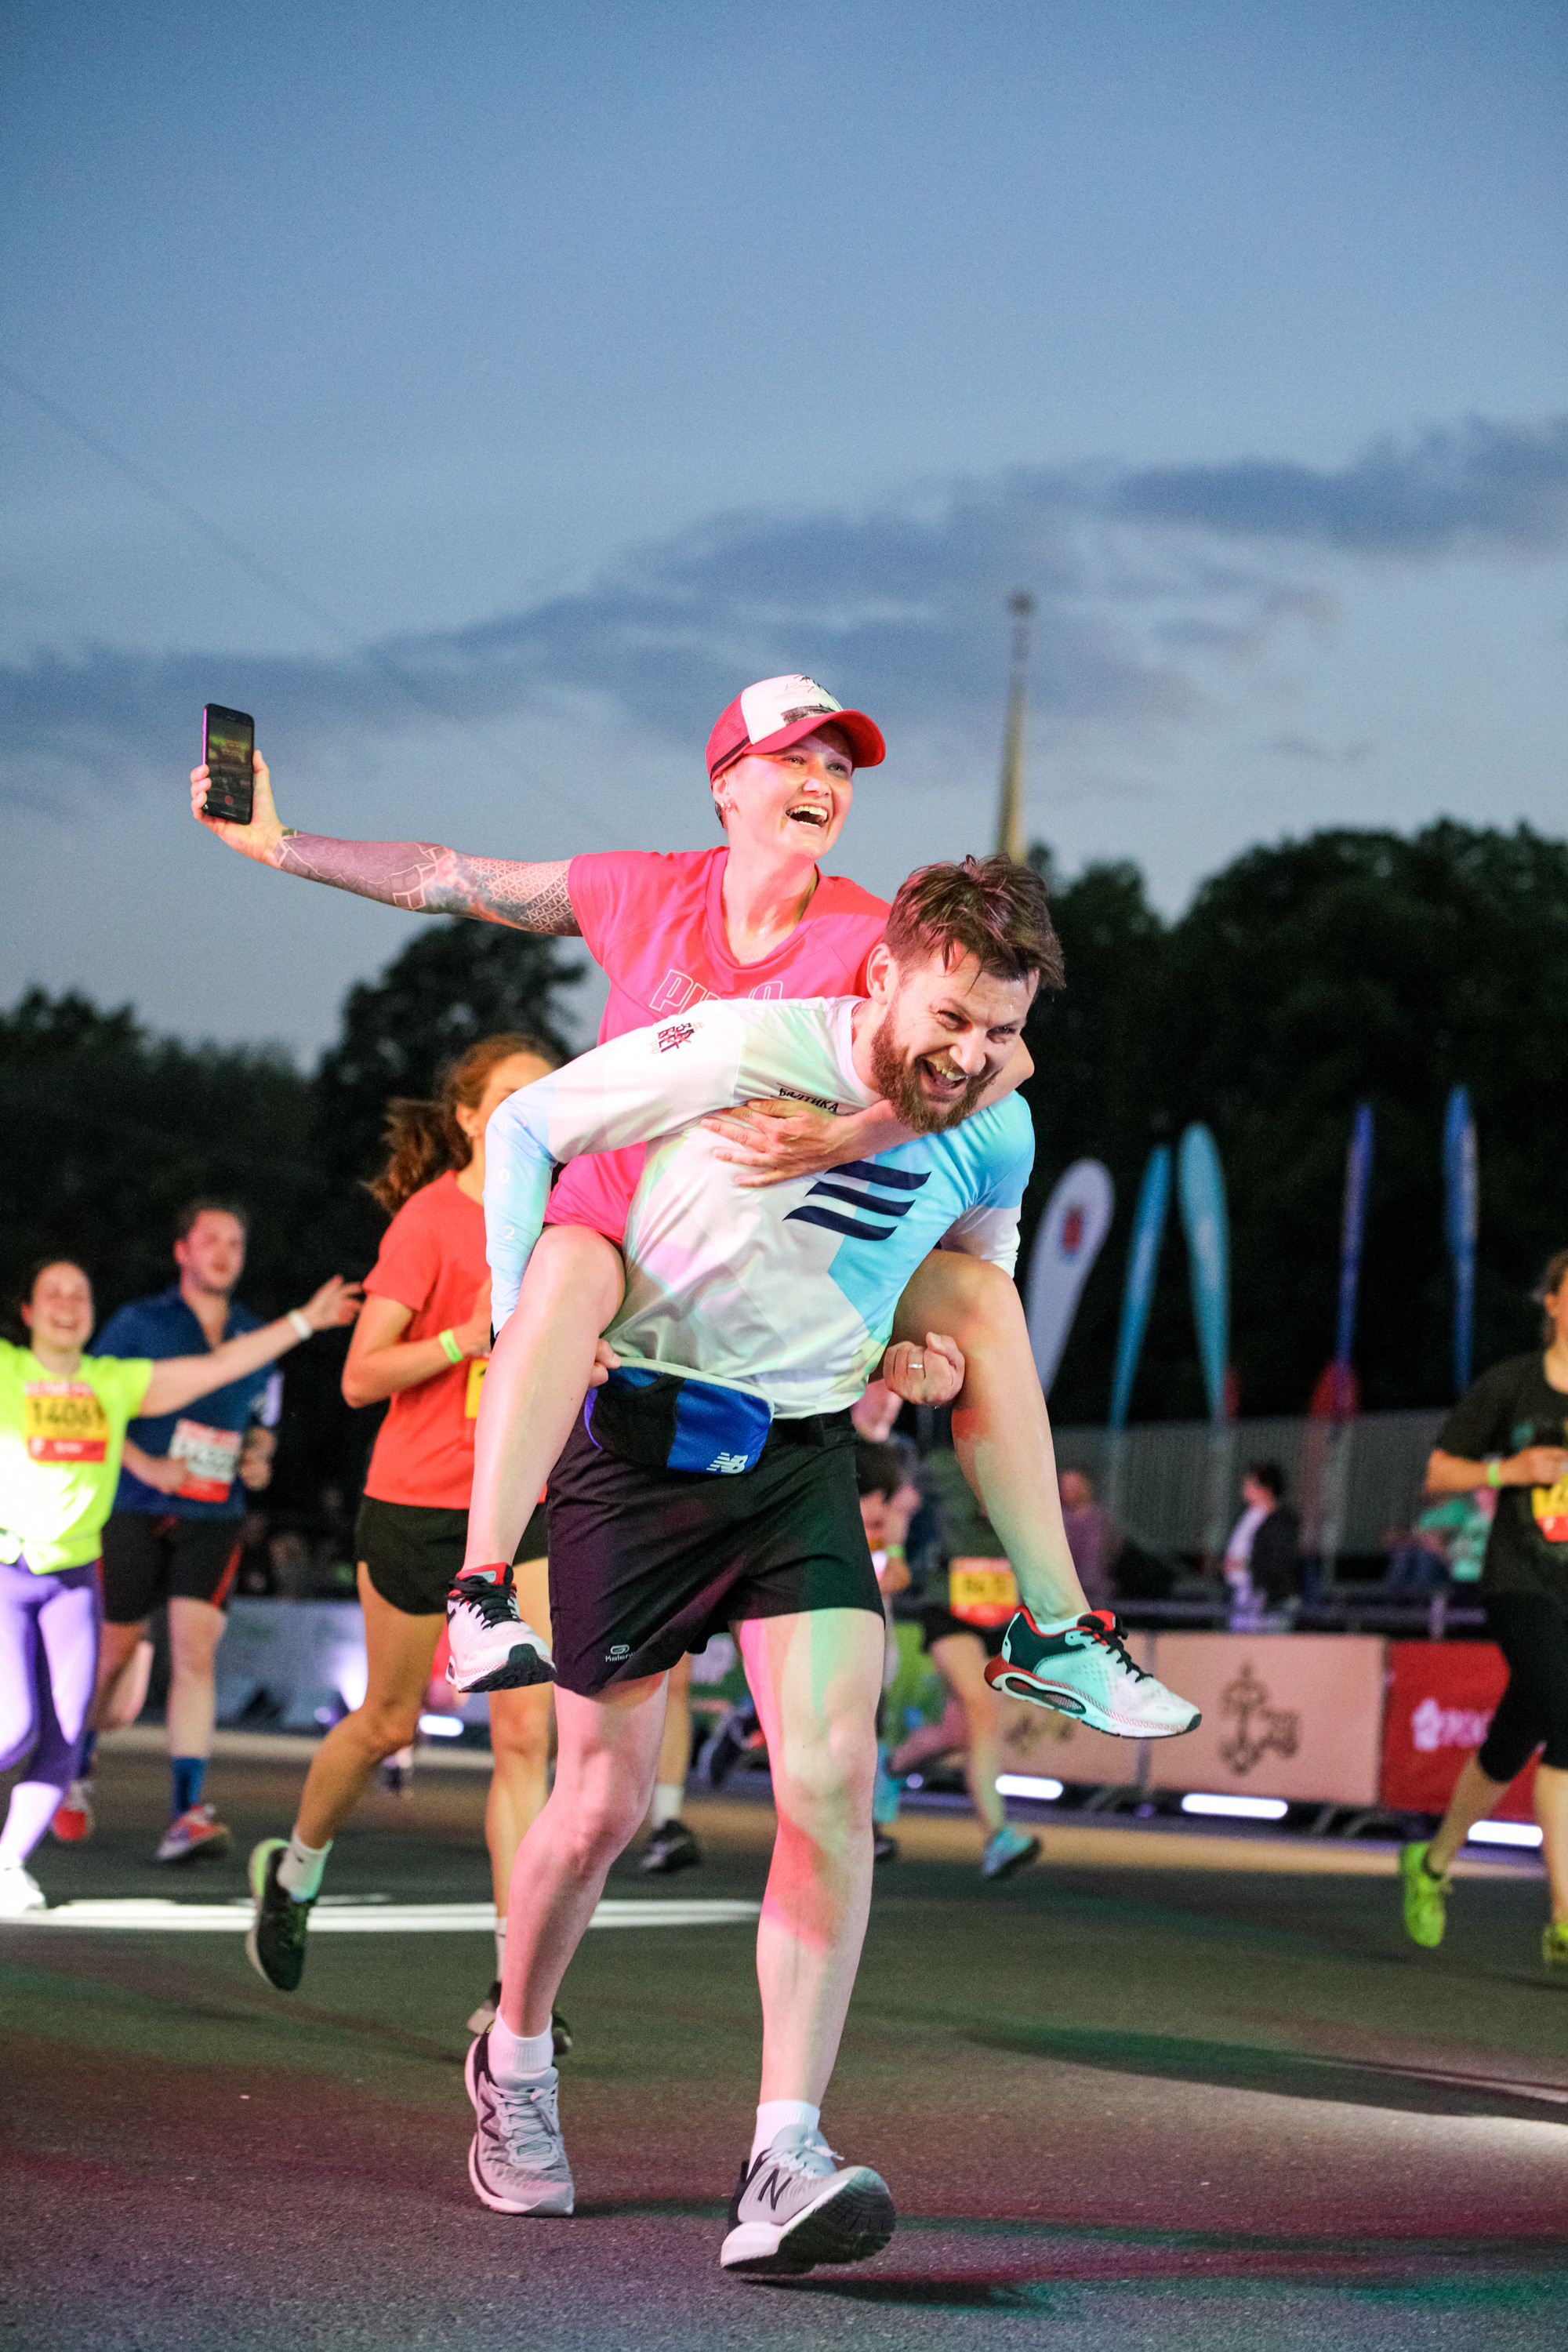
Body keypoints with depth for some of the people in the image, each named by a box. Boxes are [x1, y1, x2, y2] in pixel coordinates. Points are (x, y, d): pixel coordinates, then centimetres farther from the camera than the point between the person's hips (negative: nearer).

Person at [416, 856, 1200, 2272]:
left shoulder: (995, 1136, -3)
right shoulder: (735, 1052, -19)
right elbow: (526, 1125, -6)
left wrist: (937, 1348, 4)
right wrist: (525, 1317, -12)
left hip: (808, 1453, 3)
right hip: (644, 1429, -3)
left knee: (834, 1779, -17)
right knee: (603, 1804, 2)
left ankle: (784, 2164, -18)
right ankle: (514, 2061, 32)